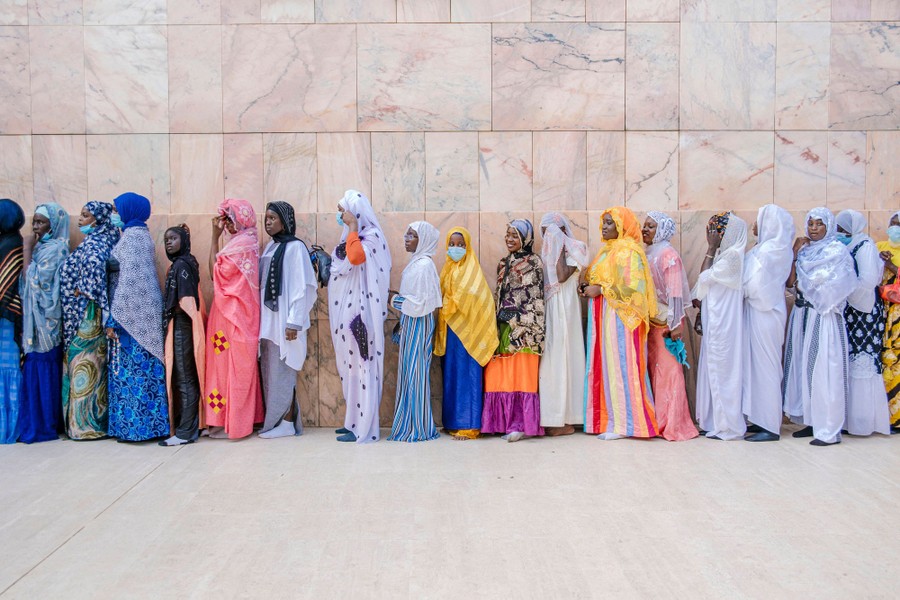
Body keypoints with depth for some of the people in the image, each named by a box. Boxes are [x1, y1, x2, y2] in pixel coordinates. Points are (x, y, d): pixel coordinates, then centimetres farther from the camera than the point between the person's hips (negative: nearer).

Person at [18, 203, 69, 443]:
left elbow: (34, 281, -17)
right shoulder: (40, 247, 14)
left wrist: (27, 251, -11)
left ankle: (44, 426, 5)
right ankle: (35, 422, 17)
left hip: (45, 319, -8)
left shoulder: (55, 249, -11)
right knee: (34, 369, 10)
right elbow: (27, 284, 16)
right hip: (33, 318, 8)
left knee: (43, 369, -3)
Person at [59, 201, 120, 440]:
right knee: (92, 363, 11)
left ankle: (86, 424, 2)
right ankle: (94, 421, 16)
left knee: (84, 365, -4)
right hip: (87, 311, 9)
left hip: (85, 312, -9)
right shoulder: (96, 240, 15)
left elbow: (93, 266, -27)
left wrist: (80, 291, -13)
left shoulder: (94, 243, -12)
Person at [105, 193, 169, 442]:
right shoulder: (139, 235, 15)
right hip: (140, 311, 9)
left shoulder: (131, 237, -13)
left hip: (131, 313, -9)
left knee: (131, 368, -3)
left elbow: (128, 281, -19)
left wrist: (114, 319, -17)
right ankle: (148, 423, 16)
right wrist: (116, 316, 16)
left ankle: (135, 425, 3)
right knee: (143, 366, 11)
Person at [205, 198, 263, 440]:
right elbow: (225, 271, 12)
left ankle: (231, 423, 3)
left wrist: (215, 237, -11)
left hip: (233, 314, -10)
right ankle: (241, 418, 19)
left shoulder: (241, 244, -16)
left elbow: (216, 271, -15)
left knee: (233, 366, -4)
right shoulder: (247, 241, 13)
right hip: (236, 313, 10)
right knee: (239, 367, 12)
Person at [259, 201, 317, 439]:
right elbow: (262, 283, 15)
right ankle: (276, 420, 18)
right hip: (267, 319, 8)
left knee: (282, 371, -2)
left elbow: (302, 287, -14)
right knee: (270, 371, 10)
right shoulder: (270, 247, 14)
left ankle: (287, 423, 6)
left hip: (283, 320, -8)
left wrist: (293, 322, -18)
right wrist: (260, 319, 11)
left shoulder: (295, 247, -9)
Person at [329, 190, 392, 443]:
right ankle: (355, 420, 21)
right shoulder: (352, 236, 15)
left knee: (360, 365, -6)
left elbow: (355, 257, -31)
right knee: (350, 365, 13)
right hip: (346, 311, 9)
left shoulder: (370, 235, -12)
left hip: (358, 311, -9)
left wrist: (353, 227, -20)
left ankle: (363, 428, -1)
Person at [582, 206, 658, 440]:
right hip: (602, 315, 9)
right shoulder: (607, 250, 19)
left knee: (619, 365, -6)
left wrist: (600, 289, -14)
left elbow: (631, 284, -19)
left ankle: (622, 423, -1)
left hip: (619, 315, -9)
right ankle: (610, 418, 12)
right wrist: (588, 285, 2)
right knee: (604, 366, 7)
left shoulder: (627, 250, -8)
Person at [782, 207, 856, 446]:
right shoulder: (806, 249, 15)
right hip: (802, 315, 7)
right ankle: (811, 421, 15)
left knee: (823, 370, -8)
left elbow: (811, 281, -15)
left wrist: (799, 254, -2)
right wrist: (796, 254, -2)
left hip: (824, 318, -7)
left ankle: (829, 430, -4)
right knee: (803, 367, 7)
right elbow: (791, 282, 5)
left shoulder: (837, 251, -4)